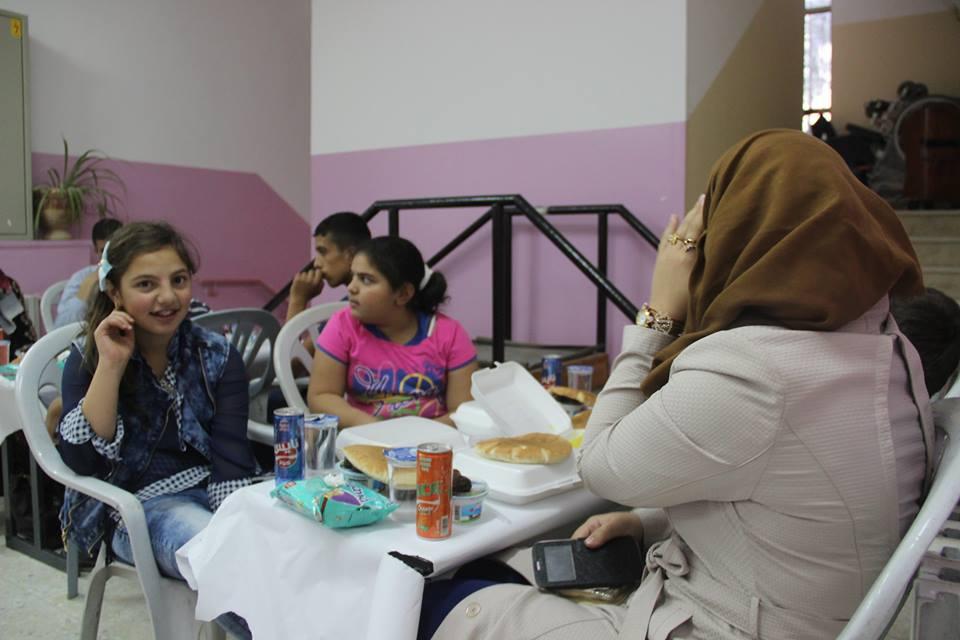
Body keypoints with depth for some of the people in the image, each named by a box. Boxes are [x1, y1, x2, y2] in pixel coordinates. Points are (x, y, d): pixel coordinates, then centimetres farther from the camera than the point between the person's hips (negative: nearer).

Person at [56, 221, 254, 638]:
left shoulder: (217, 356, 2)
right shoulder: (88, 358, -1)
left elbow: (232, 457, -7)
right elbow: (82, 463, -13)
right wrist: (111, 366, -19)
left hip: (214, 493, 3)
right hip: (139, 506, -2)